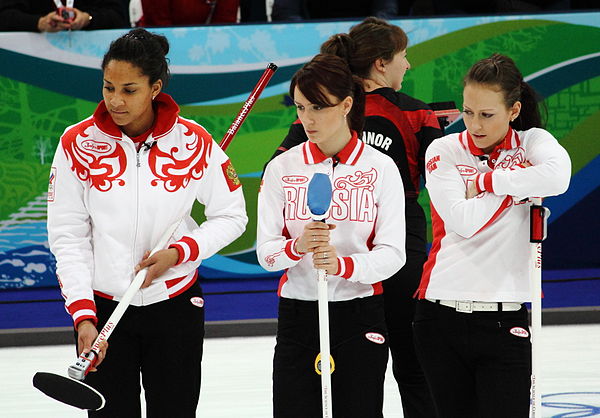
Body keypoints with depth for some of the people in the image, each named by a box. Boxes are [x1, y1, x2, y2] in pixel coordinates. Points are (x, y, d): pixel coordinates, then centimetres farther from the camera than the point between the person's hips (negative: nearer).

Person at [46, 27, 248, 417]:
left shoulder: (194, 142, -8)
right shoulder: (78, 143, -8)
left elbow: (231, 216, 2)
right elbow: (67, 238, -6)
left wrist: (179, 253, -14)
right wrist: (84, 316, -14)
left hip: (176, 303, 0)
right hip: (102, 307, 0)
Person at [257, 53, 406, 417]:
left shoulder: (380, 168, -3)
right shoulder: (282, 168, 1)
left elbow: (392, 253, -8)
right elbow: (266, 251, -3)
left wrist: (342, 265, -26)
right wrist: (297, 247, -24)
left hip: (360, 317, -1)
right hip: (297, 315, 1)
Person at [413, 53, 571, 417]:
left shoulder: (532, 143, 3)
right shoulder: (444, 151, 2)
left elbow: (557, 177, -22)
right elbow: (464, 220, -14)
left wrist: (486, 182, -15)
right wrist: (513, 181, -8)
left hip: (504, 322, -1)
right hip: (441, 318, 1)